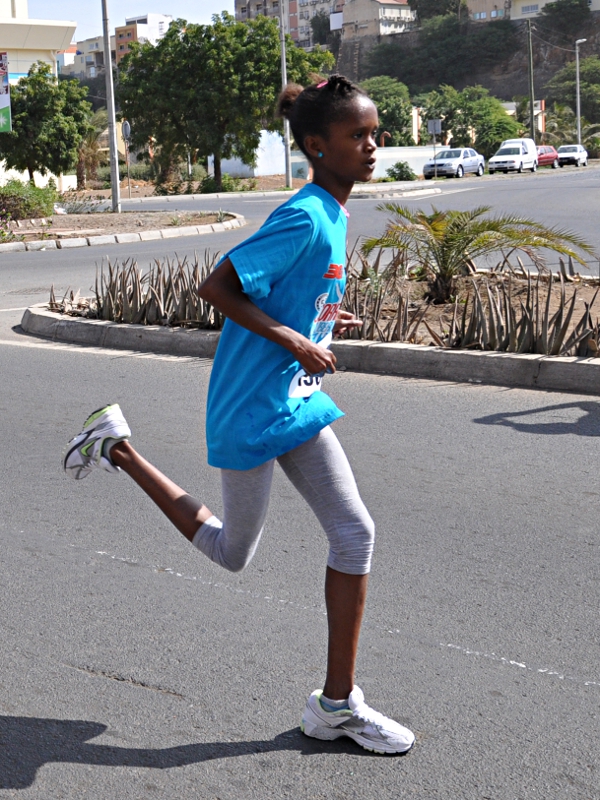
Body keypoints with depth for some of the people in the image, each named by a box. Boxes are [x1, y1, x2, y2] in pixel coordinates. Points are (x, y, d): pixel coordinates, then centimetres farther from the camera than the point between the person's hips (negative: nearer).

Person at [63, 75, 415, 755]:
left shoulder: (331, 217, 8)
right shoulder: (304, 218, -20)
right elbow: (215, 287, -23)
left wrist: (322, 322, 6)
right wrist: (295, 341, -22)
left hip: (297, 400, 8)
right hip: (252, 407, -8)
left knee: (354, 532, 1)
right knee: (233, 553, 11)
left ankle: (337, 703, 10)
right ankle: (119, 448, 25)